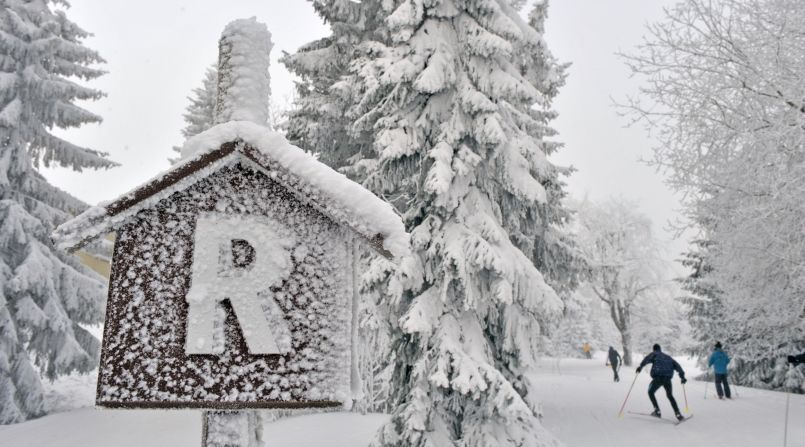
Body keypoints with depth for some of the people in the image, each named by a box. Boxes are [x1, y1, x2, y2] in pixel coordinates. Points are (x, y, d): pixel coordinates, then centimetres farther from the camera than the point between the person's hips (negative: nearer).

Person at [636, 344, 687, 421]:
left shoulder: (654, 354, 14)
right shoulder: (668, 357, 29)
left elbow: (647, 359, -8)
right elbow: (676, 365, 21)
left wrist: (641, 366, -15)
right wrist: (682, 376, 18)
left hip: (658, 377, -5)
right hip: (668, 379, 5)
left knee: (651, 392, 15)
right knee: (670, 396, 22)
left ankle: (657, 410, 1)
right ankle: (678, 414, 9)